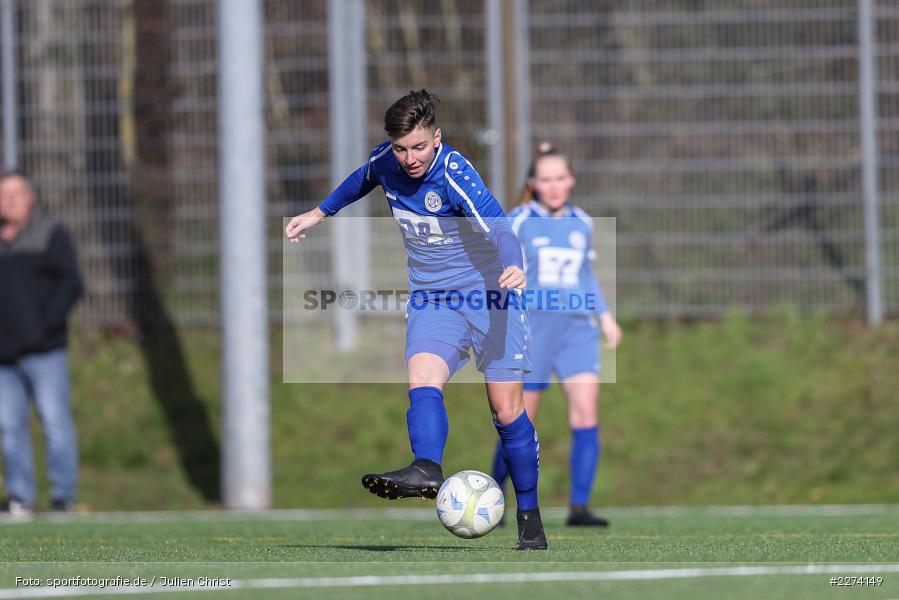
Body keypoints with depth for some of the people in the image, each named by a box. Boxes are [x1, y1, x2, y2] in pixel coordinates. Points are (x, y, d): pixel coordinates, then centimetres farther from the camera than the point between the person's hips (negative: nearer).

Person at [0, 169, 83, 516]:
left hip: (43, 350, -4)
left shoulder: (50, 235, 4)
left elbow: (71, 284, -4)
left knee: (56, 420, -6)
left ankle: (64, 495, -3)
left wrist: (47, 322, -13)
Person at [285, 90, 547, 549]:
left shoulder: (454, 174, -24)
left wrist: (513, 267, -58)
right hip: (431, 299, 4)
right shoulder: (384, 161, -5)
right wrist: (320, 213, 31)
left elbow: (497, 226, -39)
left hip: (489, 295, -4)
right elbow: (363, 179, 22)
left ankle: (530, 516, 10)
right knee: (422, 380, -25)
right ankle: (426, 470, -47)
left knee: (506, 410, -3)